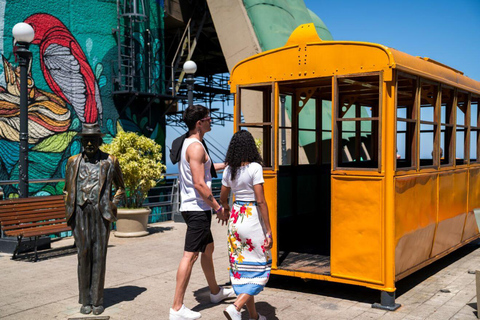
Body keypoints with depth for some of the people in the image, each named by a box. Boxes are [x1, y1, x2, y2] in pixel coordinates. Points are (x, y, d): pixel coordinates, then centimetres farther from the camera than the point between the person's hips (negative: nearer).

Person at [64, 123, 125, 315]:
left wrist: (112, 204, 1)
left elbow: (120, 188, 15)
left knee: (99, 256, 1)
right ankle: (85, 301, 11)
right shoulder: (73, 162, 10)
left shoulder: (110, 161, 5)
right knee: (84, 255, 1)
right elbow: (67, 189, 20)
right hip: (80, 214, 1)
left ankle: (97, 300, 11)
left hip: (101, 213, -1)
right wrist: (69, 209, 7)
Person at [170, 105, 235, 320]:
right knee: (190, 255, -8)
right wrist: (218, 207, -17)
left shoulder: (187, 143, 14)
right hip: (197, 208, -11)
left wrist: (225, 165, 29)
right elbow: (199, 184, -23)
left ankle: (215, 292, 38)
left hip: (192, 207, 11)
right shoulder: (196, 146, -18)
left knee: (208, 249, 22)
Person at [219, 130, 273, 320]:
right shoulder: (255, 168, -14)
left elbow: (223, 198, 13)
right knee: (259, 268, 7)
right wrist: (269, 231, -12)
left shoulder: (229, 170, 3)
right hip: (253, 219, -6)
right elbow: (260, 200, -16)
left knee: (241, 266, 13)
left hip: (236, 218, 6)